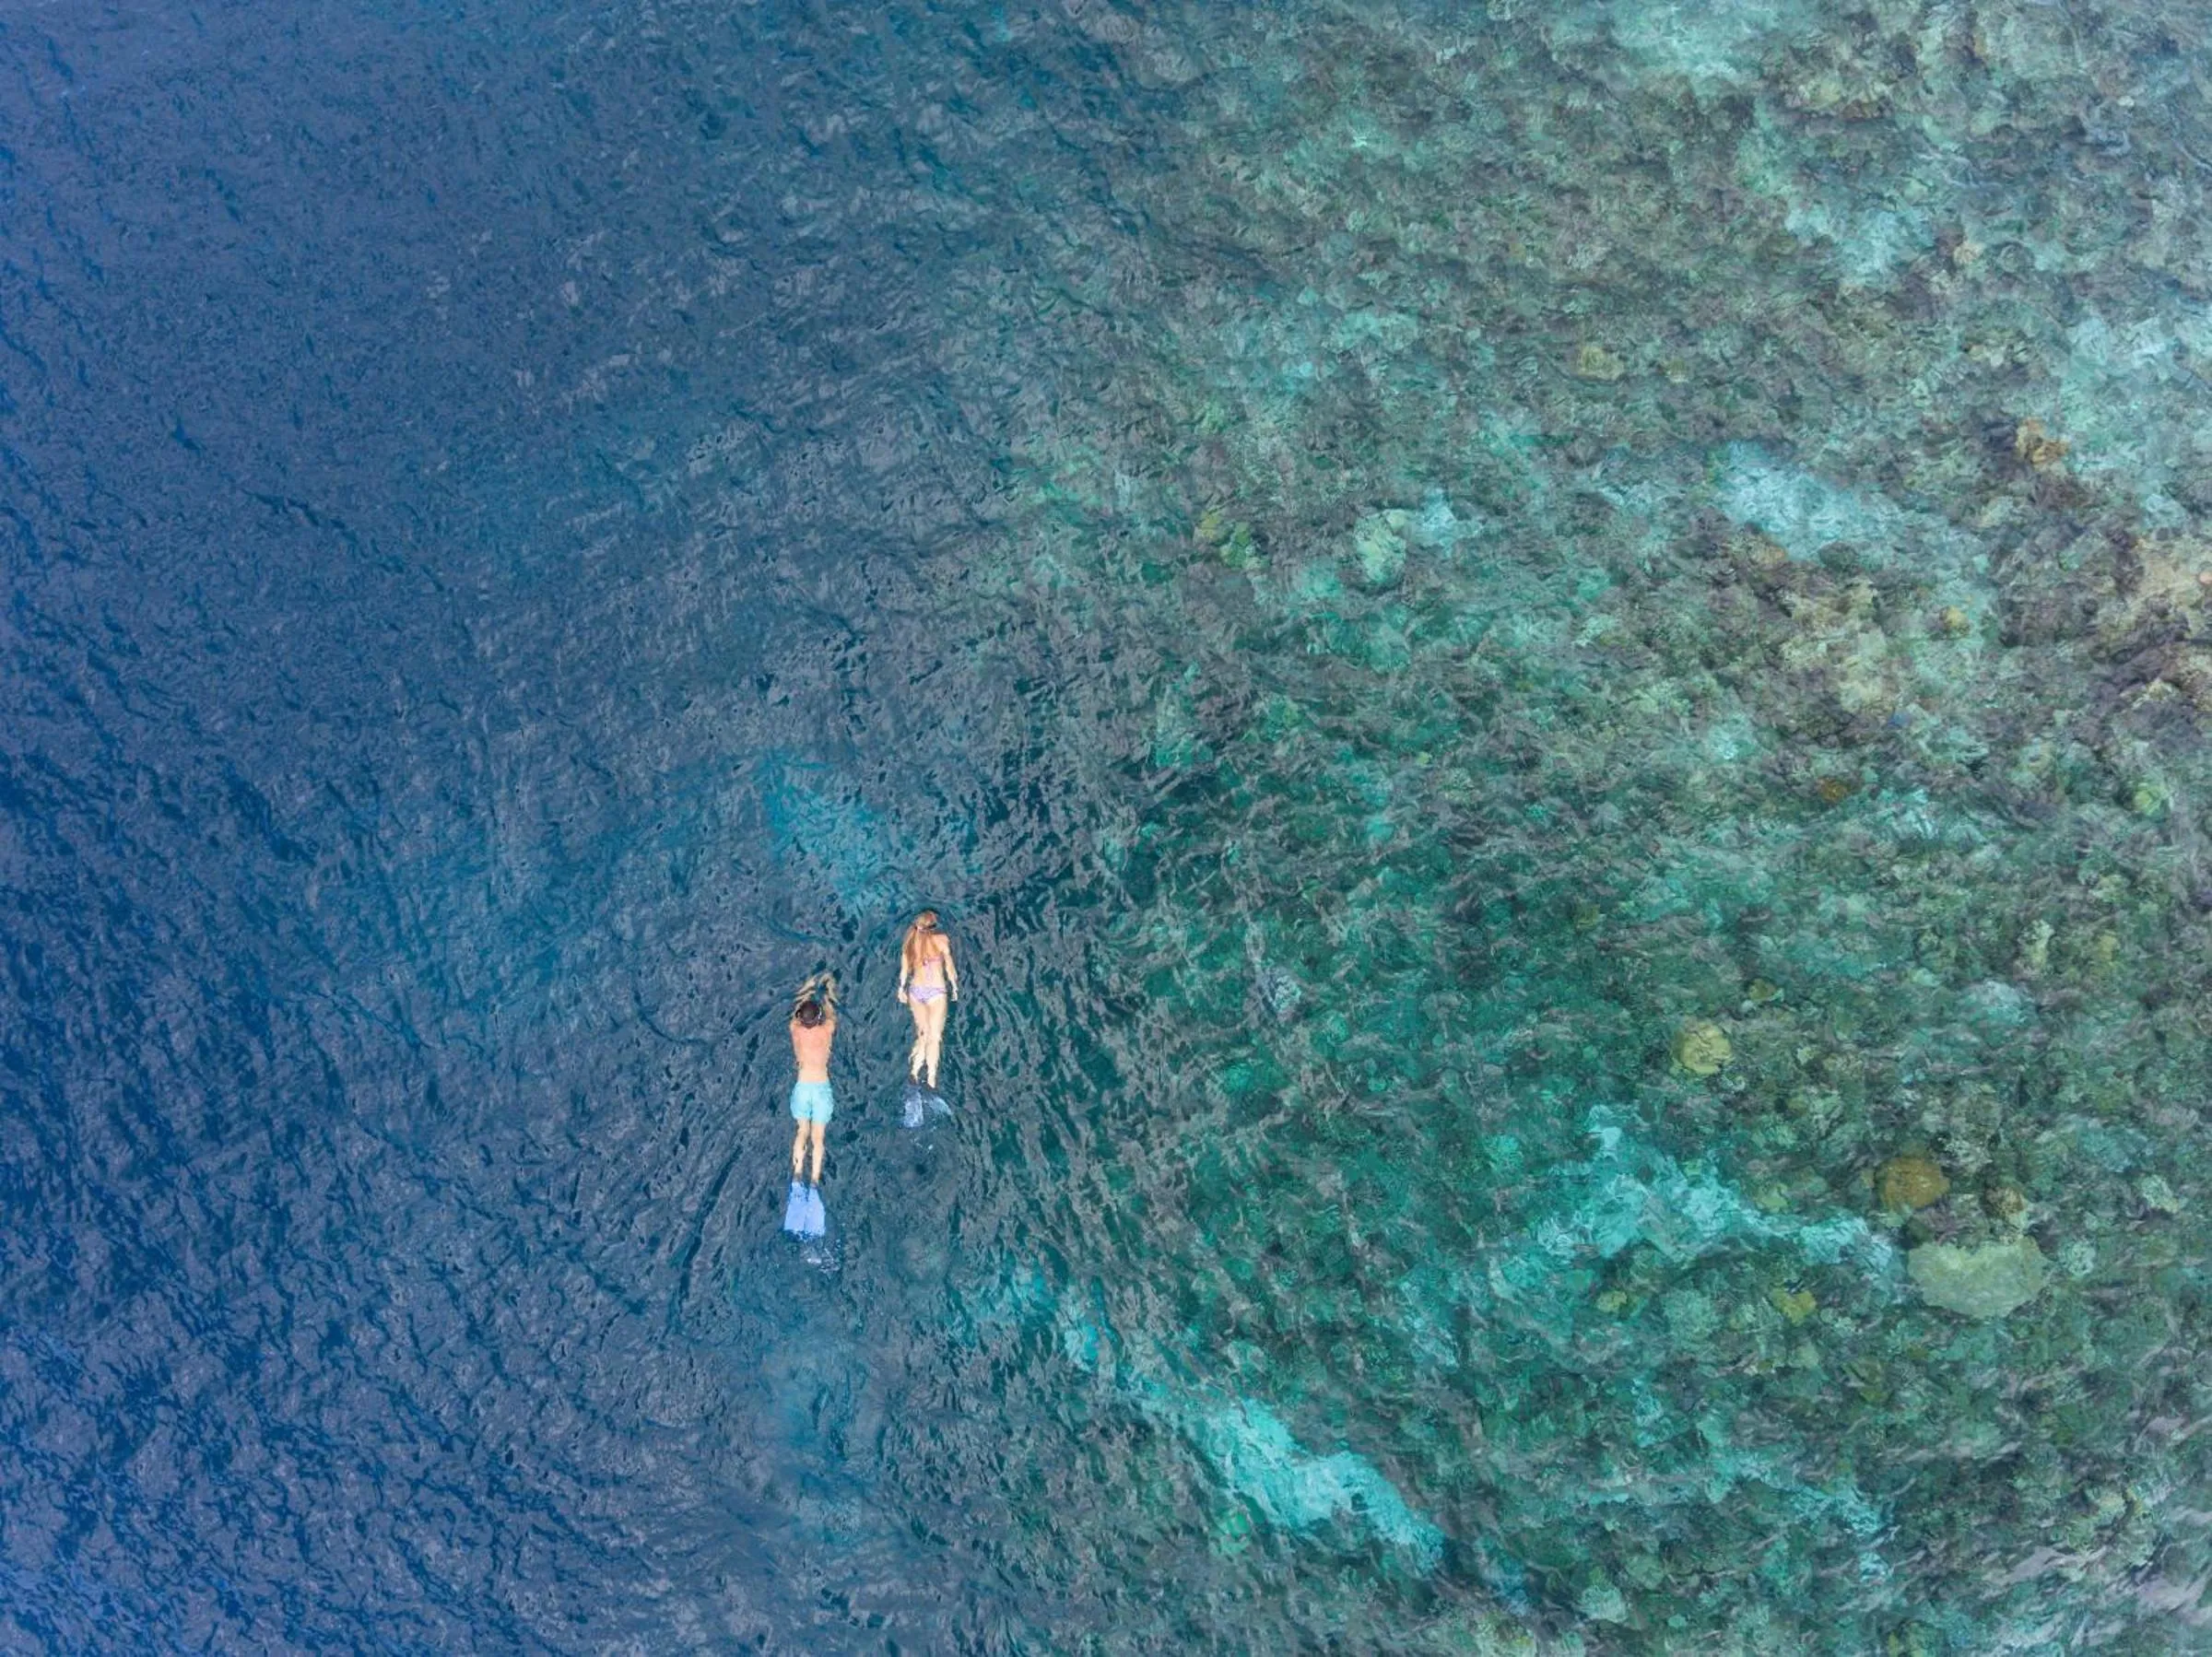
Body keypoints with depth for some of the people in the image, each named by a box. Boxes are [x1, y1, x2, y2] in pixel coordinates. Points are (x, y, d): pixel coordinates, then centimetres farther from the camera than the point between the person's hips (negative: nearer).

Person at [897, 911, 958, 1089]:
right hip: (936, 991, -4)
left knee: (923, 1033, 17)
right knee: (935, 1036, 1)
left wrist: (902, 988, 20)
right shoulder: (940, 940, -8)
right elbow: (949, 966, -2)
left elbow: (904, 968, 7)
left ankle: (915, 1069, 6)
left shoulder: (911, 940, 2)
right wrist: (954, 987, 10)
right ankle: (931, 1079, -2)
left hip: (916, 990, 4)